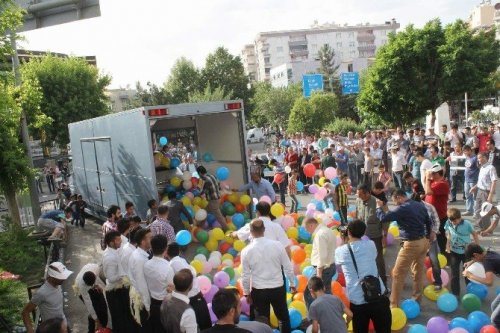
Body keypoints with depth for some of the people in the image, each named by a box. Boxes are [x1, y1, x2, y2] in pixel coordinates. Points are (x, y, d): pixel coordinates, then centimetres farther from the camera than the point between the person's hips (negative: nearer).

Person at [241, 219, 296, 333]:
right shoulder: (277, 245, -10)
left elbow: (245, 275, -4)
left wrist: (246, 293, 10)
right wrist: (292, 283, 12)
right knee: (284, 318, 21)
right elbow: (288, 267, -3)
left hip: (258, 291, -1)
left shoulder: (246, 251, -12)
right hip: (278, 288, 1)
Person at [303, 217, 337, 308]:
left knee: (308, 293, -4)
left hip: (323, 268, -10)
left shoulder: (320, 234, -19)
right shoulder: (327, 230, 12)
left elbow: (322, 255, -24)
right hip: (330, 266, 10)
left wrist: (319, 272, -21)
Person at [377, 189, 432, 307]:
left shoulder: (402, 208, -18)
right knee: (419, 271, 19)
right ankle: (417, 298, 31)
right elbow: (428, 222, 19)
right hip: (423, 242, 9)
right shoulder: (420, 205, 7)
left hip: (411, 244, -8)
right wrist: (429, 234, 34)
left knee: (398, 274, 0)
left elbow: (383, 218, -20)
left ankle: (394, 305, 3)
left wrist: (379, 207, -1)